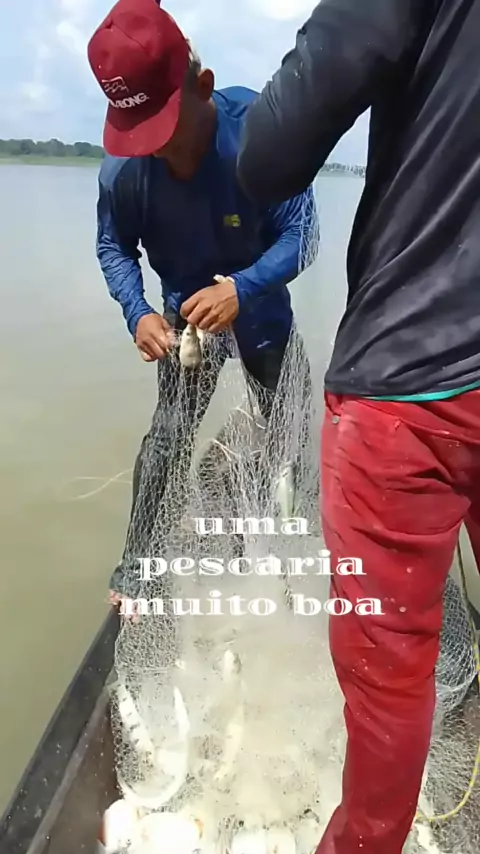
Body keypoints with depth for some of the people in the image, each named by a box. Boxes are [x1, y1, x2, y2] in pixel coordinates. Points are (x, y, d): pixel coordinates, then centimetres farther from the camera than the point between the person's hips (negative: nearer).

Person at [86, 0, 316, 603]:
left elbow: (298, 233, -25)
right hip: (185, 309, 0)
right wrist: (138, 314, -26)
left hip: (260, 300, 1)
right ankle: (134, 570, 8)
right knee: (169, 434, -8)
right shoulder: (124, 166, -23)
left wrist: (240, 289, -41)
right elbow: (113, 248, -9)